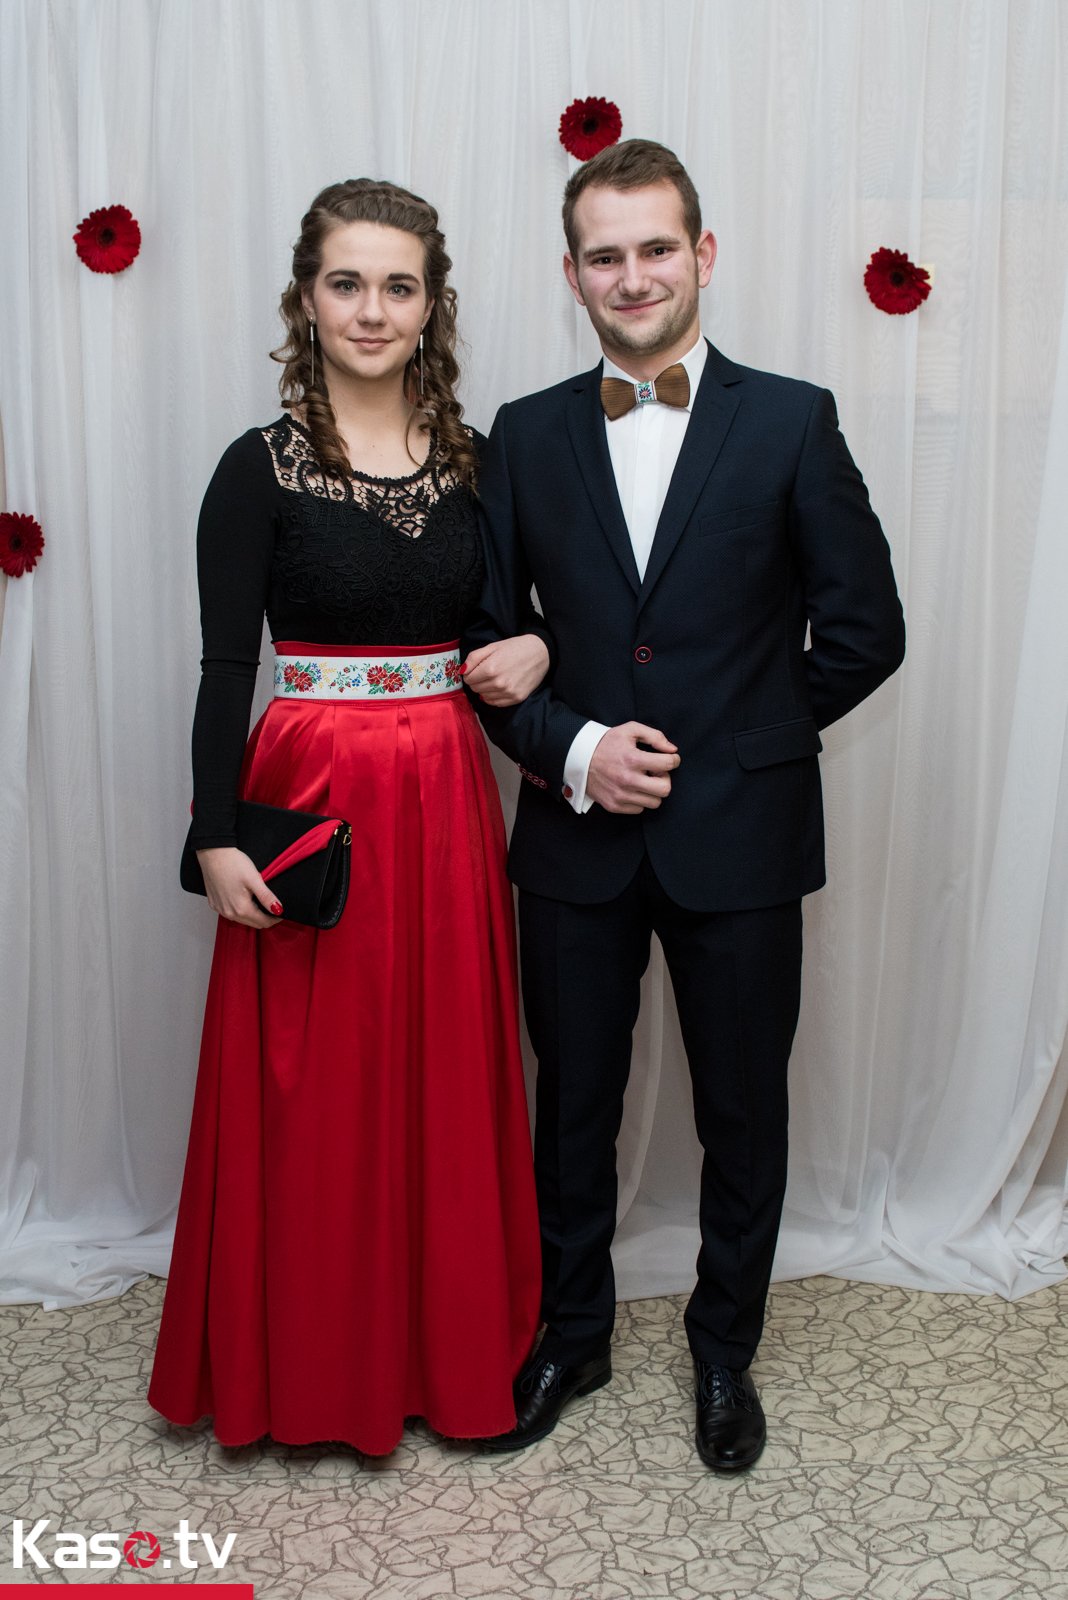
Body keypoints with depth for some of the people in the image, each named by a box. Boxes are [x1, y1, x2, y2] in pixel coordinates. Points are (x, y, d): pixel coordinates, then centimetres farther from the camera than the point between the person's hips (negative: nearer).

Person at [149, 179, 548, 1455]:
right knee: (316, 1087, 6)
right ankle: (313, 1361, 27)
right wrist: (217, 838, -14)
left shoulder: (473, 458, 6)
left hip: (446, 799, 4)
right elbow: (225, 667, -7)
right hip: (314, 798, -3)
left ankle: (450, 1340, 32)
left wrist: (535, 647, -6)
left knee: (447, 1071, 12)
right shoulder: (260, 469, -5)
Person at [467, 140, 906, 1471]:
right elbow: (483, 636, 5)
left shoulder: (791, 423, -3)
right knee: (573, 1105, 15)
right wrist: (569, 749, -10)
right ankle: (571, 1335, 37)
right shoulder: (527, 436, 4)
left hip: (740, 843, -1)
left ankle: (725, 1350, 35)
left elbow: (863, 631, -2)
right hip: (576, 838, 2)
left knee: (743, 1116, 12)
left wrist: (734, 739, -2)